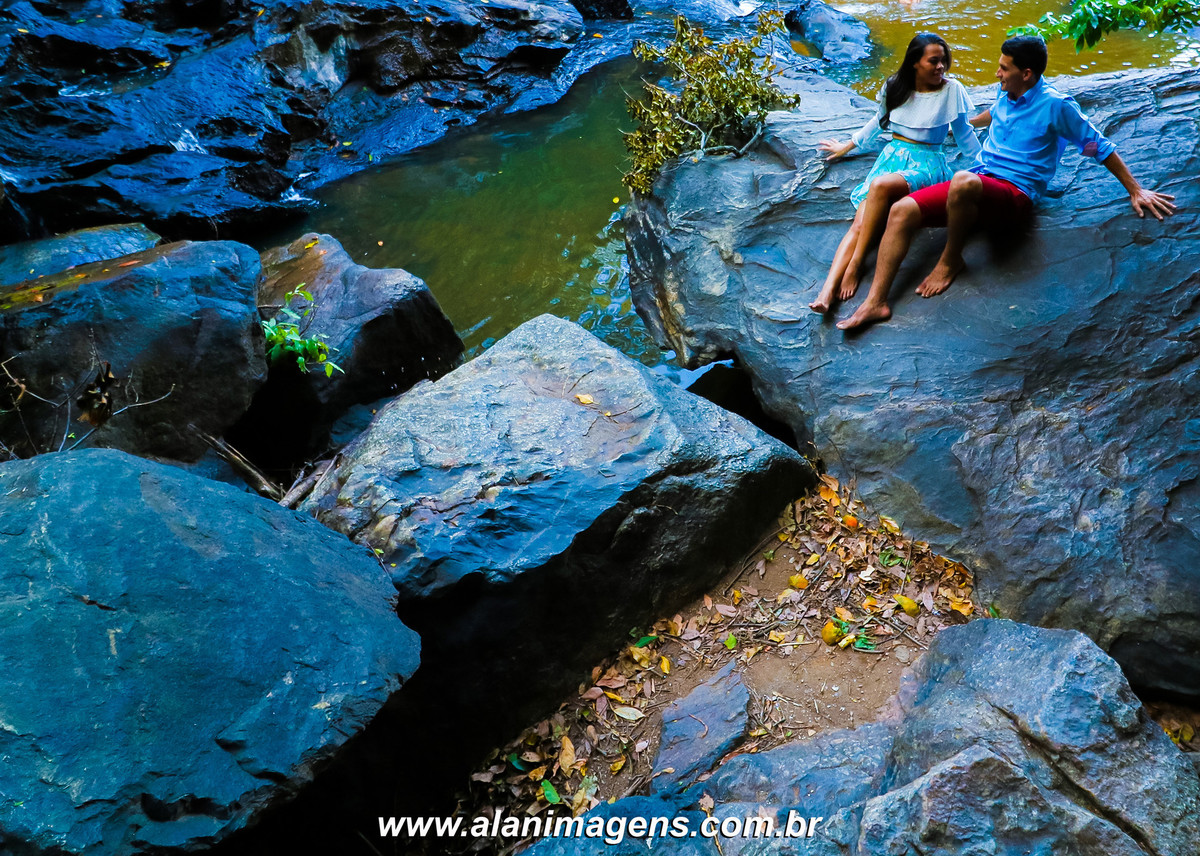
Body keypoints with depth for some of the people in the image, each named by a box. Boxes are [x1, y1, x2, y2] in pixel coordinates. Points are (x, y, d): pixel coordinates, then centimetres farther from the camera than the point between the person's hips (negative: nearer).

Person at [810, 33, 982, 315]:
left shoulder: (952, 90, 2)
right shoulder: (895, 87, 11)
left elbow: (964, 134, 11)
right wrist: (847, 146, 36)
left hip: (926, 164, -3)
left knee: (881, 186, -39)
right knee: (860, 222, -25)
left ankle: (855, 265, -34)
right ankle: (827, 292, -44)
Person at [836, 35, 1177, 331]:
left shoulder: (1055, 105, -4)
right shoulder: (1006, 93, 15)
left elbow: (1099, 147, 2)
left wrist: (1136, 191, 5)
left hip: (1014, 195, -7)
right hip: (978, 182, 7)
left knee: (963, 182, -43)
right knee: (901, 210, -18)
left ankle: (950, 260, -17)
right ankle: (875, 302, -29)